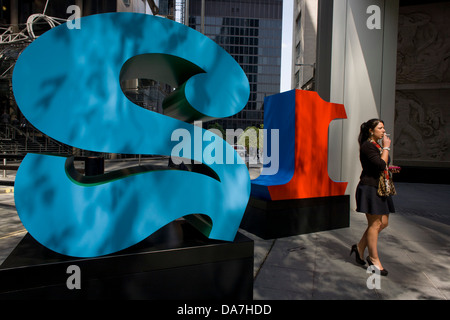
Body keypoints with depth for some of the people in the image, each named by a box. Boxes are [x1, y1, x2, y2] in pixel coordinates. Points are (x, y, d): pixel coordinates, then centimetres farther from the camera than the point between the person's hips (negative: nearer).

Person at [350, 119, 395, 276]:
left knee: (383, 222, 11)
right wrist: (386, 147, -14)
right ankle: (374, 259, 10)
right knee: (375, 224, -3)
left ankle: (360, 247, 23)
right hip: (369, 188, -10)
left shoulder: (377, 145, 17)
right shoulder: (367, 146, -13)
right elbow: (381, 165, -24)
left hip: (380, 189, 10)